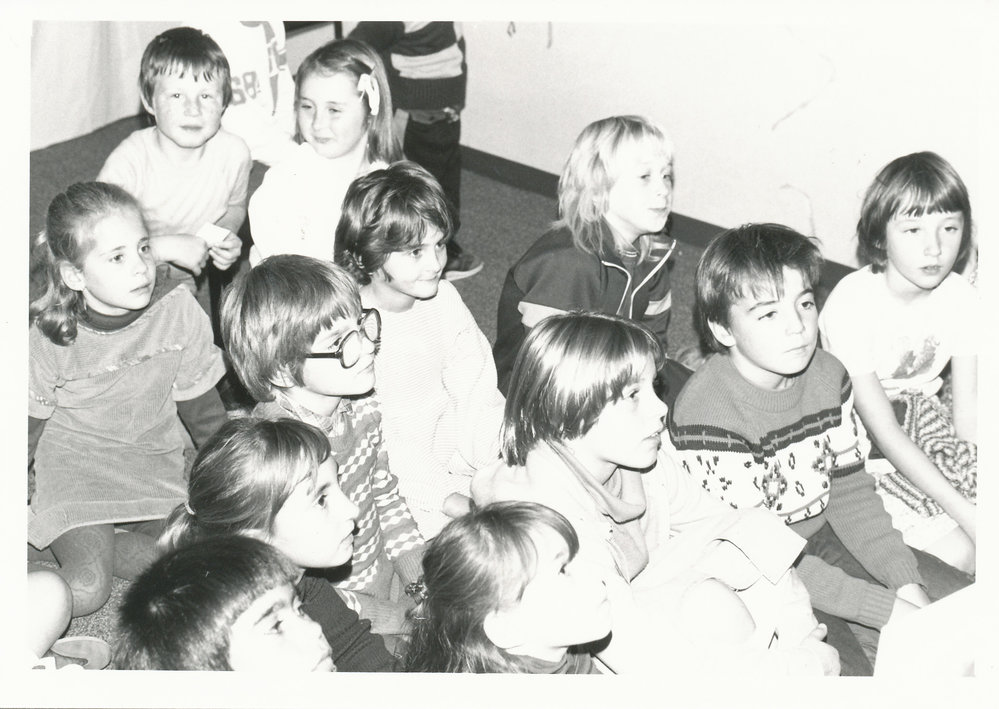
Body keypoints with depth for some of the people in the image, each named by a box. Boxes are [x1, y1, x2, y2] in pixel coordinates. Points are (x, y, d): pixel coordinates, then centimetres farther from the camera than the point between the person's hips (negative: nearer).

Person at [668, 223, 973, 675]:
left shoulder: (827, 376, -3)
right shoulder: (704, 416, -27)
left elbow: (849, 490, 4)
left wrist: (906, 582, -11)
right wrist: (885, 608, -26)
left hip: (820, 539, 7)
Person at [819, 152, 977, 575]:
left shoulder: (961, 299, -9)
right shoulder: (852, 304, -25)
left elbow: (968, 414, -9)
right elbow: (883, 431, -25)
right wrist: (964, 511, -29)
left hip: (923, 418, 6)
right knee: (958, 553, -22)